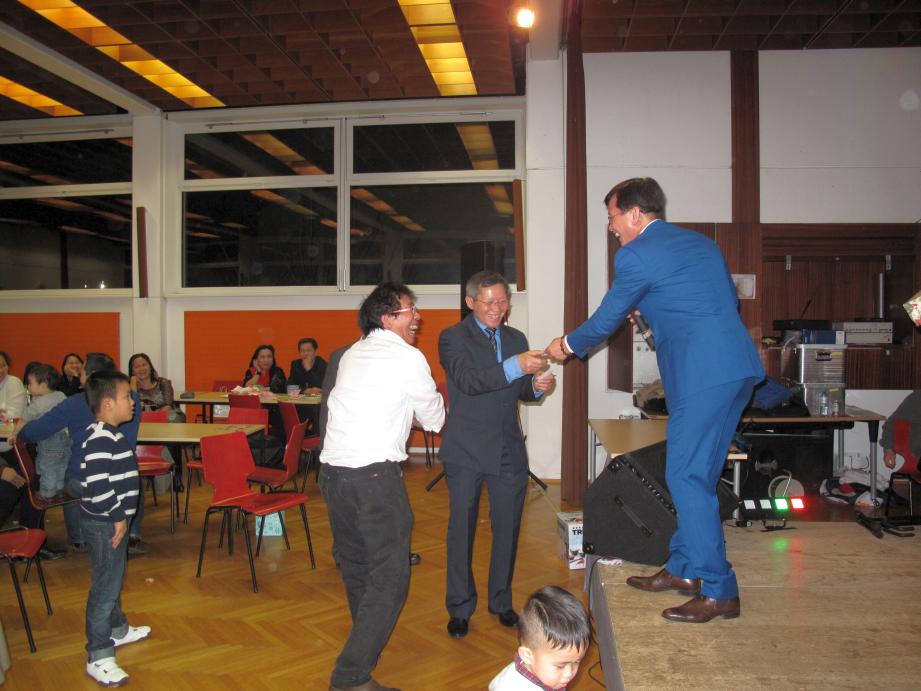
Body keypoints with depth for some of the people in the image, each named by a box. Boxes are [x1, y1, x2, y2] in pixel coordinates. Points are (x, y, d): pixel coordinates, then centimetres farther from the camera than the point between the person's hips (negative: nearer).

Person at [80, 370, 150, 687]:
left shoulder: (109, 434, 8)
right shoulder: (100, 440, -24)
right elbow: (96, 486, -29)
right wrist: (118, 515, -19)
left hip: (112, 520, 10)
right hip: (105, 524, -10)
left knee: (114, 580, 24)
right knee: (105, 587, -1)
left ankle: (117, 630, 42)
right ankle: (98, 657, 10)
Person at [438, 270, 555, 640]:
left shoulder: (516, 339, 11)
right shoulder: (453, 338, -6)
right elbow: (468, 380, -23)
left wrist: (536, 386, -8)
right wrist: (514, 367, -35)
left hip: (509, 450, 5)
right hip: (467, 451, -4)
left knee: (507, 528, 12)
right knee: (462, 529, 6)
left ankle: (501, 600, 31)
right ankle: (460, 608, 23)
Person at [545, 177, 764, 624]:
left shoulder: (636, 255, -5)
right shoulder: (701, 242, 21)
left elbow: (606, 320, 3)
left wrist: (567, 345, 21)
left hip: (704, 373, -9)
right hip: (737, 367, 9)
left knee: (686, 478, -3)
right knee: (695, 473, 15)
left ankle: (718, 592, 2)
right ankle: (684, 569, 26)